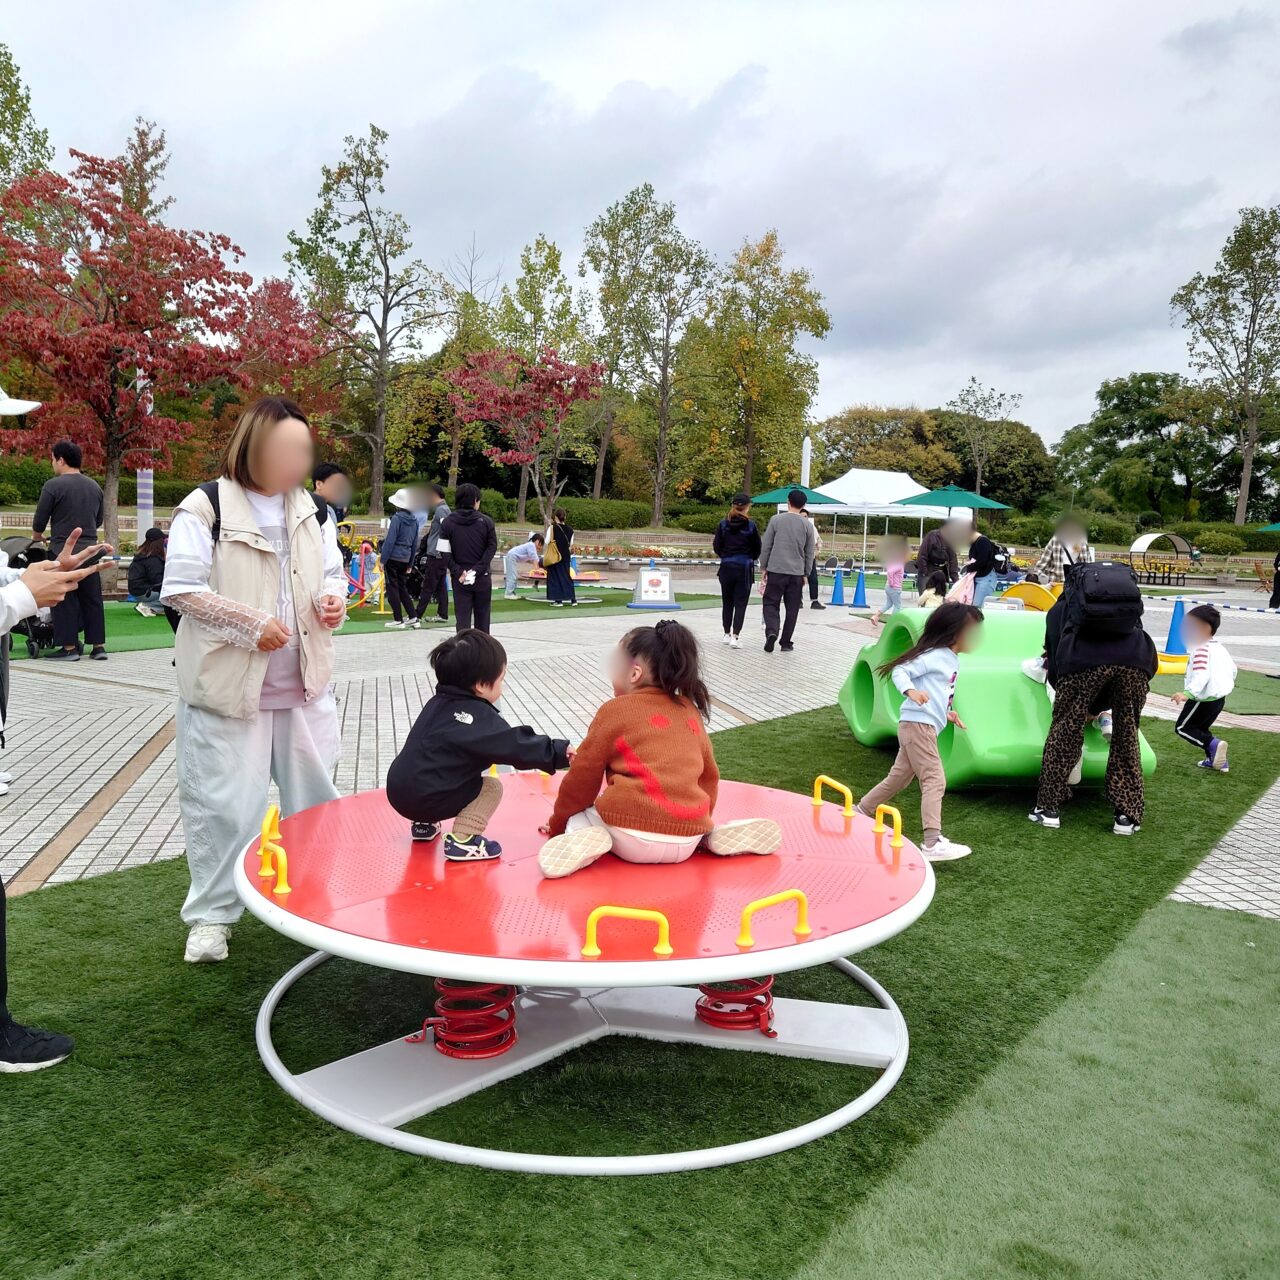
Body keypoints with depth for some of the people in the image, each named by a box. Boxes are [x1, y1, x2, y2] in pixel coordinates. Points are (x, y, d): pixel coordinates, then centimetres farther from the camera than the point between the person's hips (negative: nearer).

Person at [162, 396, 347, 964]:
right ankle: (211, 915, 19)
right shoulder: (205, 507, -9)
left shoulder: (311, 510, 10)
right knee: (223, 801, 1)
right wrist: (252, 625, -18)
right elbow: (181, 589, -12)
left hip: (304, 683, 6)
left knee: (315, 793, 16)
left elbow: (331, 573, 19)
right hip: (230, 683, -6)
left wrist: (334, 598, -4)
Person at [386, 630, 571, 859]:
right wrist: (558, 752, -9)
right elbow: (515, 745, -15)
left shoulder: (440, 703, 12)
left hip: (399, 791, 9)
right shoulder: (478, 716, -14)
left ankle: (424, 823, 32)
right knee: (492, 787, 3)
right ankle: (462, 841, -9)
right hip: (423, 799, -8)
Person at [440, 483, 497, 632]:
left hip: (460, 579, 0)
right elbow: (492, 548, -8)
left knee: (462, 617, 2)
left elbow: (445, 552, -6)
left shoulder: (447, 522, -1)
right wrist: (477, 569, -11)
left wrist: (458, 572, -7)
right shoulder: (486, 521, -3)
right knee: (482, 617, 12)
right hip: (482, 578, 0)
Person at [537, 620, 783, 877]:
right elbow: (709, 774, 21)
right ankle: (714, 835, 7)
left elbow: (584, 776, 6)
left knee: (576, 820, 20)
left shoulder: (615, 710, 2)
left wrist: (557, 825, 20)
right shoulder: (691, 712, 15)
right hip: (686, 842, 5)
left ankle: (586, 839, -14)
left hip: (633, 836, -4)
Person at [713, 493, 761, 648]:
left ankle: (727, 634, 24)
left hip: (726, 568, 2)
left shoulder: (723, 524, -4)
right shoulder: (751, 525, -9)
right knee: (740, 603, 1)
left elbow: (716, 547, -2)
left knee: (727, 602, 15)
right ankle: (735, 636, -7)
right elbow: (757, 549, 0)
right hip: (745, 569, -2)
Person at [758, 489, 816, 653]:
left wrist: (763, 567, 9)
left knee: (771, 603, 7)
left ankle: (771, 631, -17)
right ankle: (786, 643, 11)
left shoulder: (776, 520, -1)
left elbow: (766, 546, 0)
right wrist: (806, 574, 15)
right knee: (792, 609, 8)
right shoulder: (808, 525, 3)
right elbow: (810, 553, 6)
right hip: (797, 573, 1)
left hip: (776, 570, -1)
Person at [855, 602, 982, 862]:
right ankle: (933, 843, -15)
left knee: (899, 777, 17)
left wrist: (947, 713, 15)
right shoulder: (934, 655, -10)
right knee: (934, 781, -13)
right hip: (917, 724, -10)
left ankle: (861, 813, 30)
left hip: (926, 727, 10)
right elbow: (900, 671, -17)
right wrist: (910, 691, -33)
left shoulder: (953, 660, 18)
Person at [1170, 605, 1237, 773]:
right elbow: (1232, 669, 21)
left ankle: (1213, 744, -18)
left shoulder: (1201, 648, -19)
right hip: (1220, 697, 9)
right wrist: (1226, 686, 36)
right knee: (1201, 728, 24)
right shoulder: (1219, 647, 11)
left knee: (1182, 728, 1)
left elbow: (1201, 674, -32)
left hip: (1204, 699, -9)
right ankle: (1216, 760, 22)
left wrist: (1188, 693, -42)